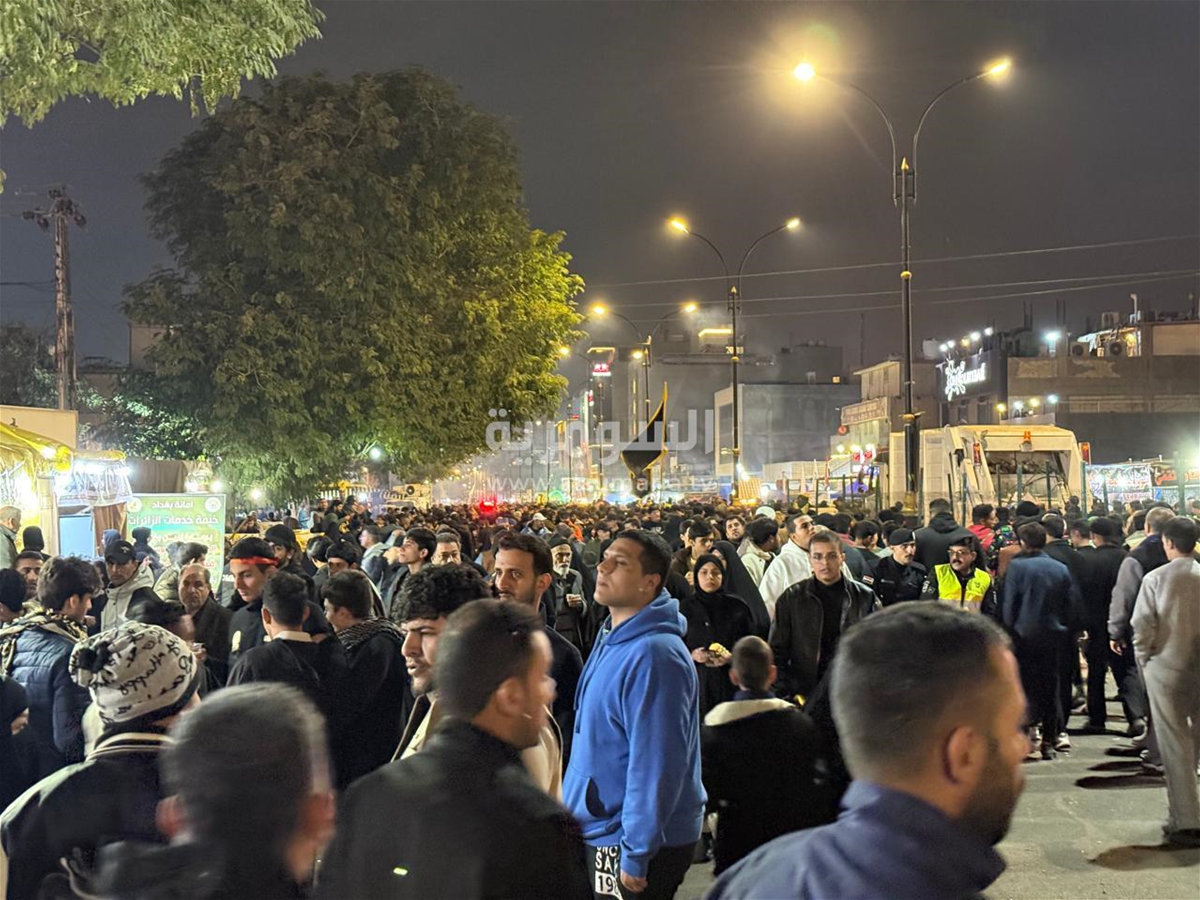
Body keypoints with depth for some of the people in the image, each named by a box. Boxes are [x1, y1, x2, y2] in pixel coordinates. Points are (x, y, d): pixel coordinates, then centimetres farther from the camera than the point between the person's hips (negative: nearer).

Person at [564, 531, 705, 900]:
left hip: (626, 843, -9)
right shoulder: (612, 639, 8)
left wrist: (635, 855, -22)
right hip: (599, 831, 9)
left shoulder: (654, 655, -23)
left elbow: (656, 763, -25)